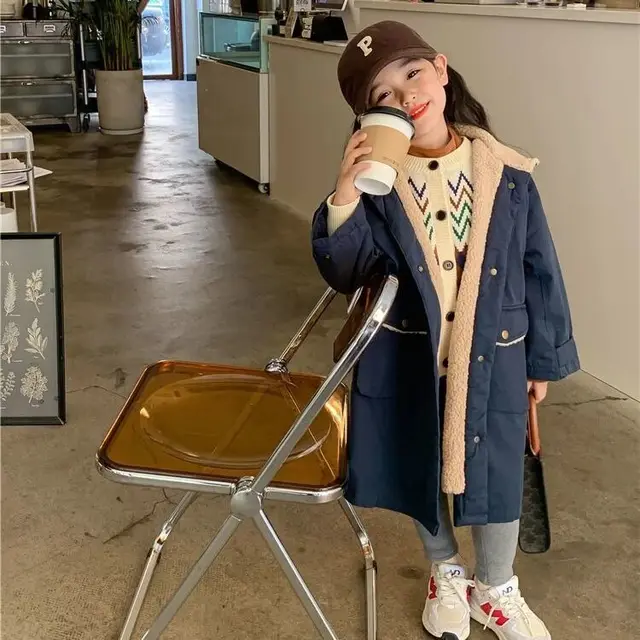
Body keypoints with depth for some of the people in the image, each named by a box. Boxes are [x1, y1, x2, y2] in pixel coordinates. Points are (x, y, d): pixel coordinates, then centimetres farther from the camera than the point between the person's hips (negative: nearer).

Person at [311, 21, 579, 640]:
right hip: (407, 359, 0)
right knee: (421, 470, 18)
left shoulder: (507, 174, -9)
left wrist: (544, 358, 4)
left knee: (495, 474, 14)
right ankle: (445, 573, 47)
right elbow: (347, 274, -14)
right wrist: (343, 198, -31)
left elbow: (539, 269, -1)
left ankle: (495, 589, 42)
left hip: (492, 359, 0)